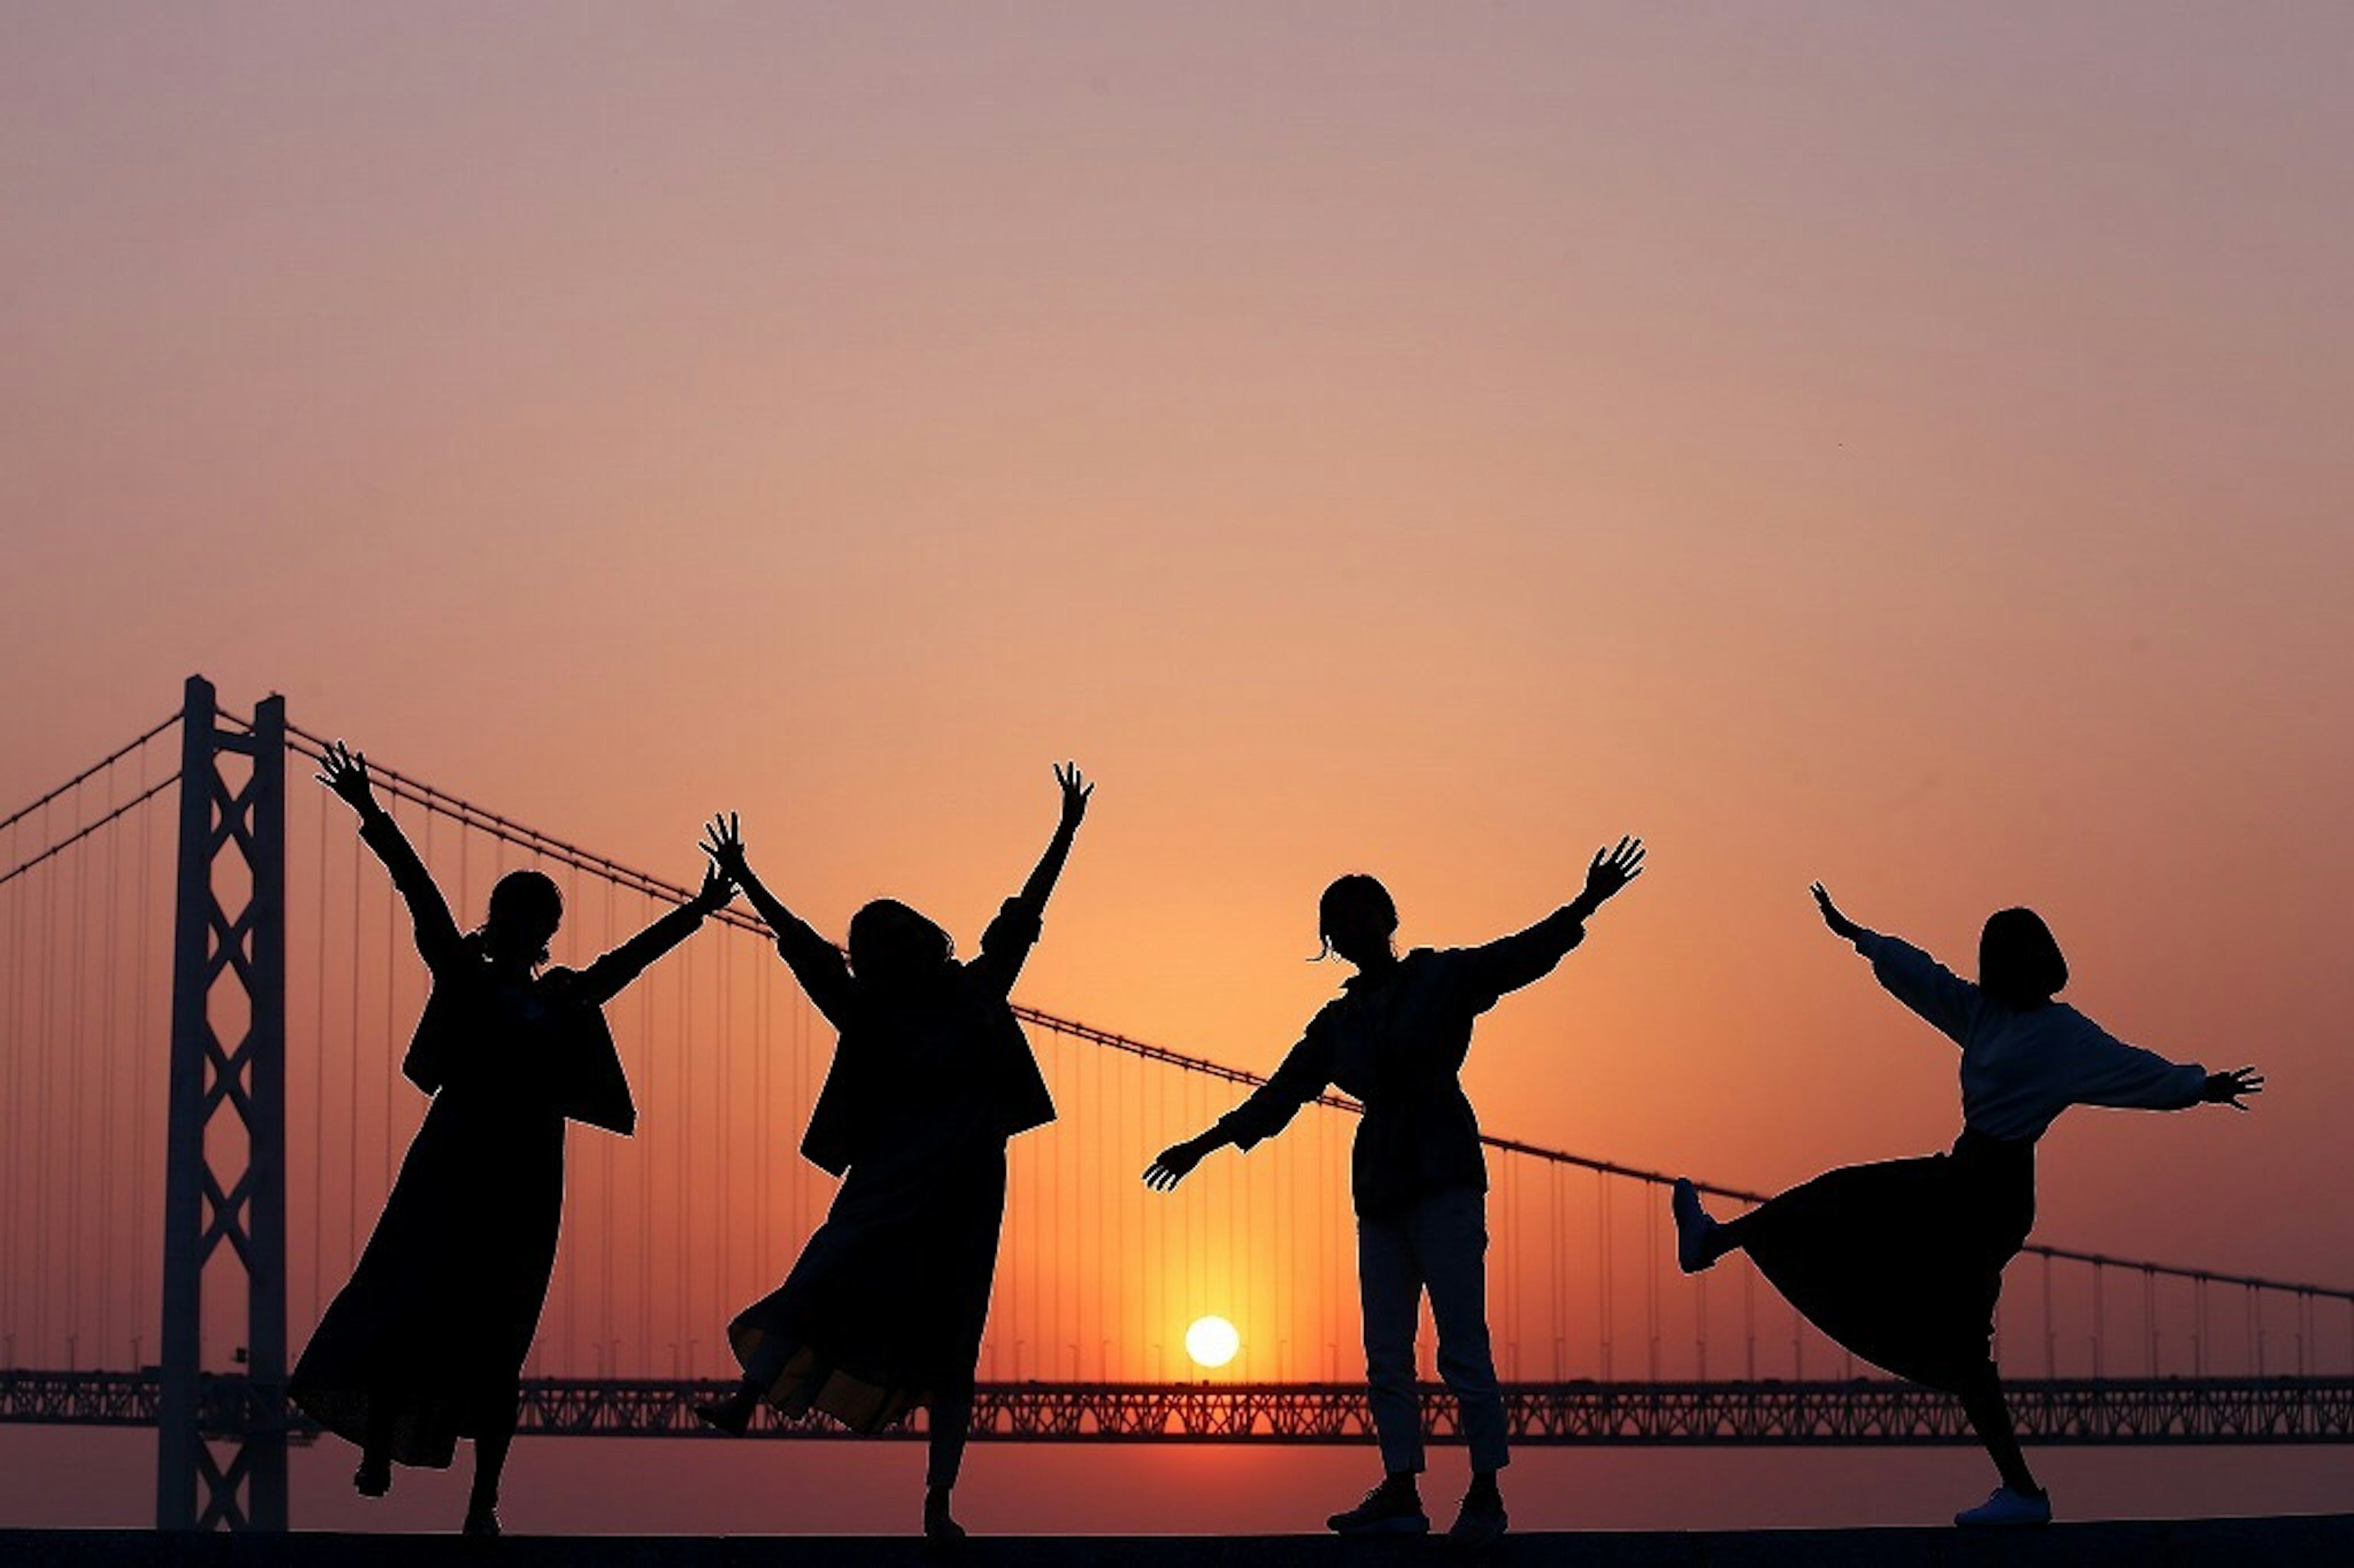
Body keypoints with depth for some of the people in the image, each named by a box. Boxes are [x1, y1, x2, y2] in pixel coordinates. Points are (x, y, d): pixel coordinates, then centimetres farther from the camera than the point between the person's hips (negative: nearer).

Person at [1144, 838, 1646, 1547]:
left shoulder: (1441, 977, 3)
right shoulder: (1337, 1022, 17)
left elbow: (1521, 957, -11)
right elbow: (1278, 1096, 24)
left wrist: (1584, 906, -26)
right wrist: (1205, 1145, 27)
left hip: (1443, 1176, -6)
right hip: (1379, 1188, 6)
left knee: (1462, 1344, -10)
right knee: (1385, 1354, 1)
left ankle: (1487, 1494, -9)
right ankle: (1401, 1494, 0)